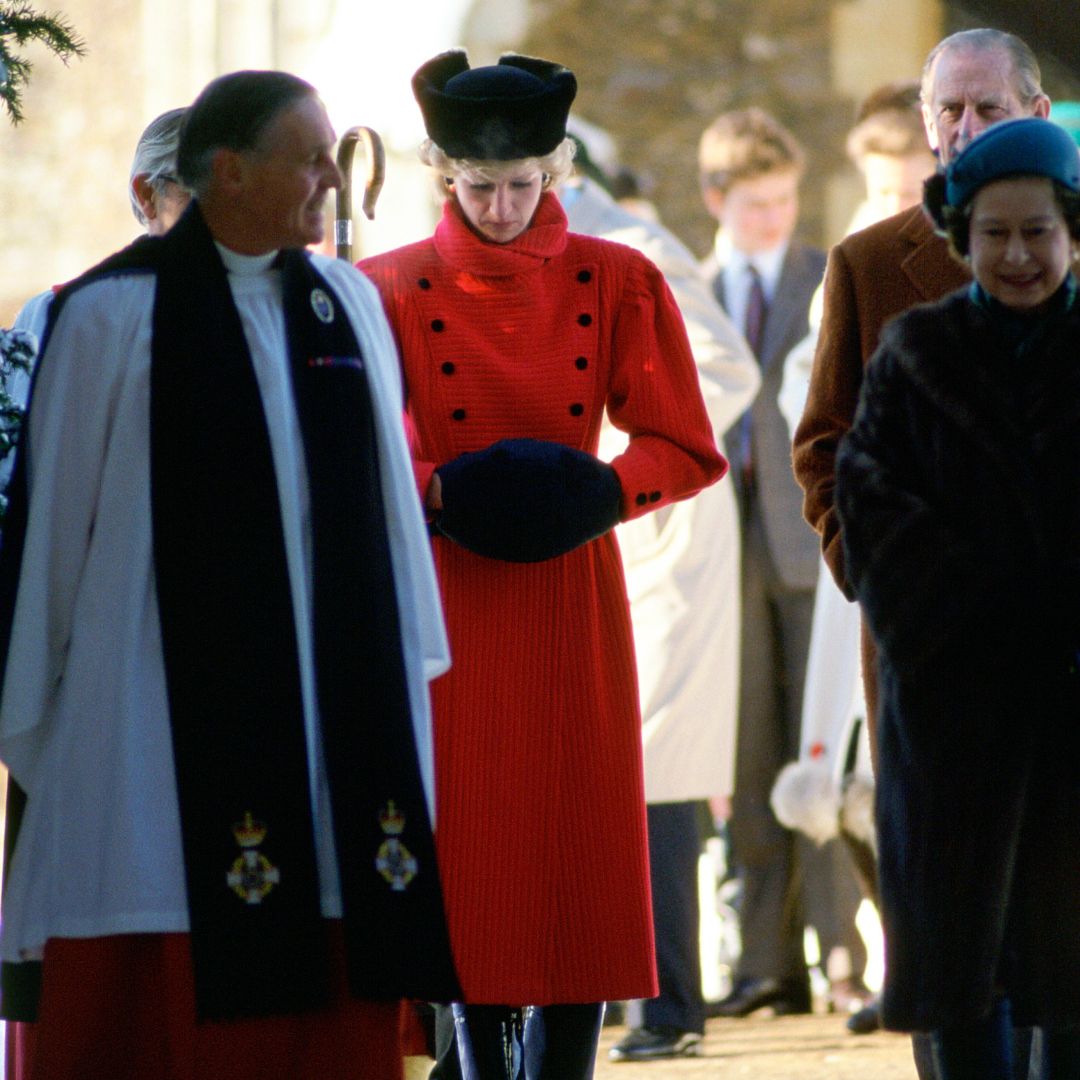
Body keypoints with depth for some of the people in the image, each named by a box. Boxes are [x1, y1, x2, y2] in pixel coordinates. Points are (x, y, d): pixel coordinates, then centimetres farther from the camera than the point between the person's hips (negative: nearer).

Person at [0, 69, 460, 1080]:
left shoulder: (346, 302, 10)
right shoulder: (113, 315, -5)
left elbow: (387, 497, 14)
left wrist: (407, 671, 12)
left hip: (330, 711, 5)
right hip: (161, 721, -5)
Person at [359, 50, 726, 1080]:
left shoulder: (617, 285, 1)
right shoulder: (395, 289, -1)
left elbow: (685, 451, 1)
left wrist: (595, 488, -18)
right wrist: (441, 491, -20)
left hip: (571, 599, 1)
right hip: (450, 599, -1)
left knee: (581, 852, -2)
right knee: (468, 845, -1)